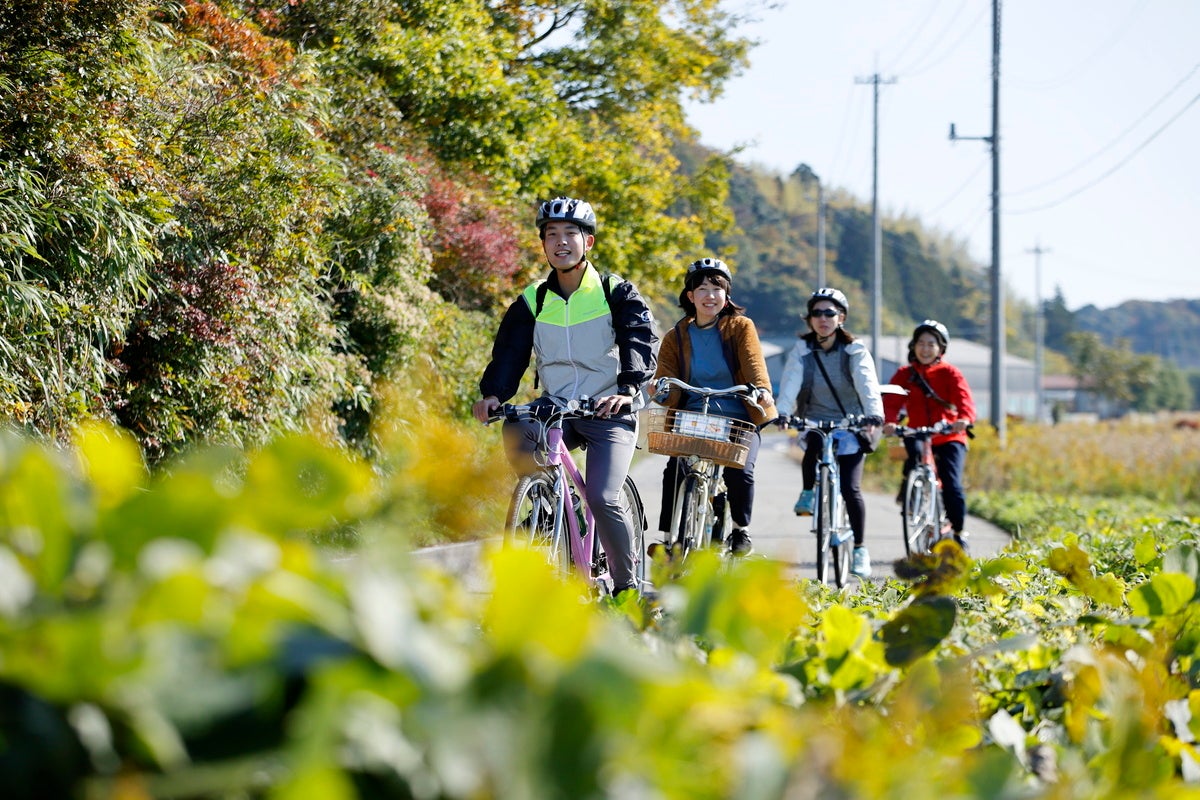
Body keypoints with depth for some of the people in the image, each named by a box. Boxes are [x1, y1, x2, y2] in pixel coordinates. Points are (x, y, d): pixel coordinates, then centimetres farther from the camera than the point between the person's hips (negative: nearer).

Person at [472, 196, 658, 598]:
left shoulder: (616, 293, 0)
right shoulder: (533, 301, 9)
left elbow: (641, 342, -14)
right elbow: (510, 350, -3)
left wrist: (628, 389, -34)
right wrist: (492, 393, -23)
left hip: (609, 413, -3)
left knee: (602, 499, -21)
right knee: (516, 434, -31)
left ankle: (626, 585, -4)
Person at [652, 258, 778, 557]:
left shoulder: (740, 327, 5)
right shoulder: (677, 337, 11)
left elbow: (753, 363, -11)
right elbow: (665, 377, 0)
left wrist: (762, 388, -33)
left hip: (739, 420, -1)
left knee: (740, 470, -25)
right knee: (674, 470, -24)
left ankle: (740, 529, 1)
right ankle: (667, 536, -9)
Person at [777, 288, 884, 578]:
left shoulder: (855, 351, -5)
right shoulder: (802, 350, -2)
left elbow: (868, 386, -20)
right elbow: (790, 385, -16)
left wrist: (874, 416, -40)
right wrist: (781, 413, -36)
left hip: (849, 426, 0)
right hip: (814, 422, 0)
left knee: (850, 488, -13)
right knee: (813, 442, -37)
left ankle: (860, 550, 1)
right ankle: (808, 492, -11)